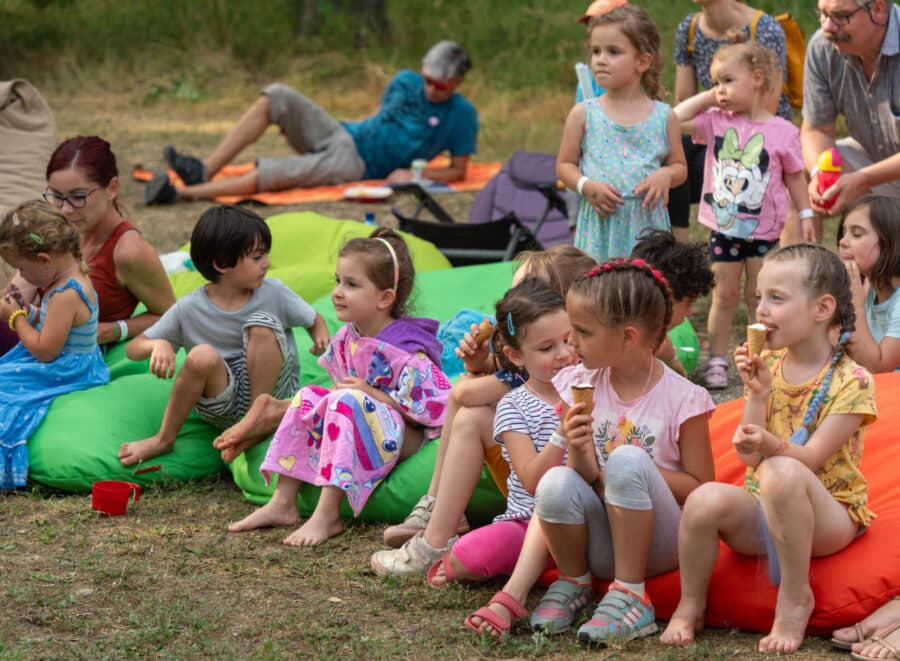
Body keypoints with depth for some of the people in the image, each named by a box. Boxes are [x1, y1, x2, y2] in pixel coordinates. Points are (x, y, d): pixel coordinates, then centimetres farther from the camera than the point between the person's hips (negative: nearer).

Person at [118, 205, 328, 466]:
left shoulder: (274, 292, -4)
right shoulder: (189, 310, -7)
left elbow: (314, 319, 11)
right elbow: (133, 349, -3)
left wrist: (321, 338, -14)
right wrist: (158, 345, -27)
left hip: (272, 389, 0)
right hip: (224, 404, 0)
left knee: (263, 324, -23)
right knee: (204, 355, -33)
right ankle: (164, 439, -12)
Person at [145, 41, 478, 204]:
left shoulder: (461, 115, -6)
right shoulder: (404, 83, 9)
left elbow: (458, 171, -4)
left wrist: (414, 173, -17)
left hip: (356, 165, -6)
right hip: (341, 133, 6)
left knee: (274, 174, -29)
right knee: (277, 97, -19)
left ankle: (184, 193, -33)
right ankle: (205, 169, -25)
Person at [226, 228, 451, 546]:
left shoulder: (406, 354, -23)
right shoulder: (346, 339, 2)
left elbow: (437, 408, -26)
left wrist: (373, 394, -24)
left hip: (407, 437, -9)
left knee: (347, 403, -31)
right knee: (308, 397, -5)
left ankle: (327, 515, -33)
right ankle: (283, 504, -6)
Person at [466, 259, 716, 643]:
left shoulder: (683, 399, -9)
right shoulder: (580, 386, 2)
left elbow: (701, 491, -6)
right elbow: (587, 476, 2)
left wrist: (632, 469, -17)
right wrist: (580, 458, -21)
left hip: (660, 542, -3)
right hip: (602, 547, 3)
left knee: (628, 460, -31)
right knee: (558, 482, -29)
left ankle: (631, 596, -19)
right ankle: (573, 583, -2)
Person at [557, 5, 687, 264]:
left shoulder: (664, 117, 4)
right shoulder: (584, 114, 3)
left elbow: (678, 165, 13)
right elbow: (565, 164, 8)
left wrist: (665, 175, -10)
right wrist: (586, 185, -11)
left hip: (646, 225, 0)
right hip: (600, 222, 0)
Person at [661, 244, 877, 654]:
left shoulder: (851, 381, -10)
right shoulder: (767, 366, 4)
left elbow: (811, 459, -18)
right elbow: (749, 457, -2)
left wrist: (770, 445, -38)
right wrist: (758, 393, -14)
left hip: (829, 516, -4)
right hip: (764, 511, 4)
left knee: (781, 472, -39)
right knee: (706, 499, -30)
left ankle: (795, 597, -24)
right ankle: (690, 605, -9)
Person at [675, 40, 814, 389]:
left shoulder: (782, 131, -7)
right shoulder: (716, 122, -2)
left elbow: (795, 176, 2)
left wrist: (806, 214, 0)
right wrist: (707, 97, -7)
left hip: (763, 230, -2)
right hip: (723, 227, 2)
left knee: (758, 296, 7)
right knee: (724, 295, 7)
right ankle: (717, 361, 12)